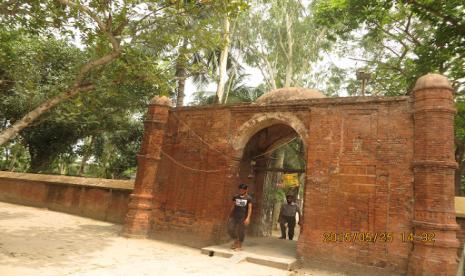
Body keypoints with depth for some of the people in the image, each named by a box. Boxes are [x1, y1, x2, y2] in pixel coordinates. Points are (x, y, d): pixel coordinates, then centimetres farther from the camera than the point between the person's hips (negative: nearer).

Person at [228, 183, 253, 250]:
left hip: (243, 217, -3)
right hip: (234, 216, 3)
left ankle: (239, 245, 21)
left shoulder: (248, 198, -4)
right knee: (230, 229, -1)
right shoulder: (235, 197, 6)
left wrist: (248, 218, -16)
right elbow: (233, 206, 12)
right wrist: (230, 215, 14)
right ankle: (236, 240, 24)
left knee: (241, 231, 3)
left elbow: (249, 208, -7)